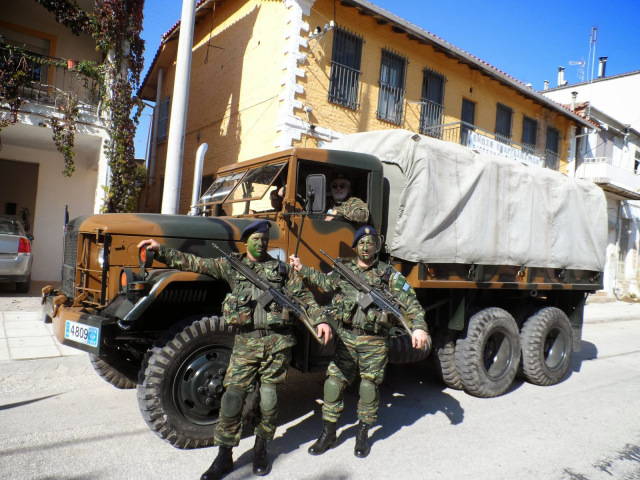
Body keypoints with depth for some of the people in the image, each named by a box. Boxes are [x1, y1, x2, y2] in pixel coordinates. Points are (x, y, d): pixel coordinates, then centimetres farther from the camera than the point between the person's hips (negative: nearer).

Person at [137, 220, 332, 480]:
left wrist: (320, 320, -8)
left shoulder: (281, 268, 7)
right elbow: (194, 263, 8)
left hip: (277, 341, 0)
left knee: (268, 397, 6)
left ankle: (261, 449, 30)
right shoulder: (230, 266, 9)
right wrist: (161, 251, 3)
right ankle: (224, 456, 17)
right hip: (245, 342, 1)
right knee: (233, 396, -1)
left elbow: (303, 296, 5)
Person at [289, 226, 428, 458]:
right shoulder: (344, 270, 6)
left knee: (369, 387, 8)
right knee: (333, 383, 3)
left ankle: (362, 435, 29)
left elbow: (410, 301, -8)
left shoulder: (388, 274, -3)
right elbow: (325, 282, 23)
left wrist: (419, 326, -21)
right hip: (346, 339, 2)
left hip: (374, 343, -2)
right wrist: (302, 269, 17)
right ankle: (328, 433, 21)